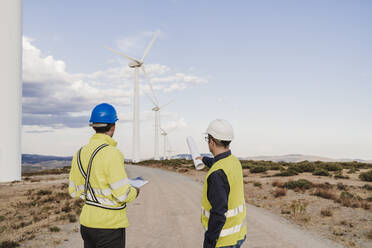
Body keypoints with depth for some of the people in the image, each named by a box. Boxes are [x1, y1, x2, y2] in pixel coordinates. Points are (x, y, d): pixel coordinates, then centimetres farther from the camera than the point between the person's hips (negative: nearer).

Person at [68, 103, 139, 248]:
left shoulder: (80, 153, 2)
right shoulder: (111, 154, -20)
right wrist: (135, 192, 0)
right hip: (109, 226, -7)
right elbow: (122, 194, -20)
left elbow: (74, 191, 8)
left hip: (87, 223, 7)